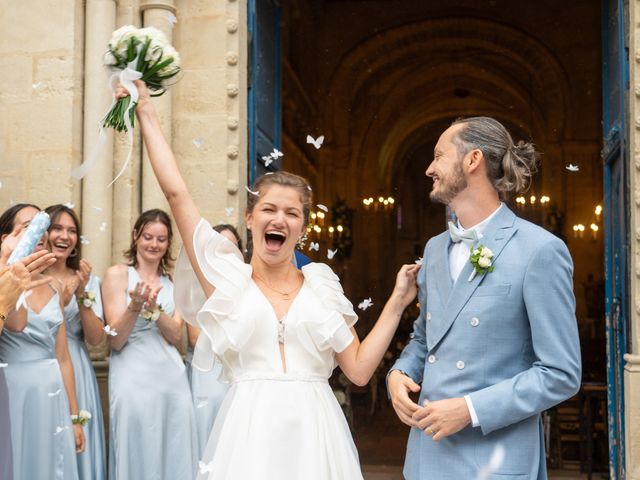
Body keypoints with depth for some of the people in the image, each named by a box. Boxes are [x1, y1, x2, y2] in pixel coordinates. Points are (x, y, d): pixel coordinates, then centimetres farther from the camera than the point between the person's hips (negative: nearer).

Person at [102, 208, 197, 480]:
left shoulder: (172, 284, 13)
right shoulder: (117, 274, -1)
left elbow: (176, 336, 2)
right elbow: (116, 339, -6)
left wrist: (154, 308, -15)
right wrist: (135, 306, -23)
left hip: (171, 375, 4)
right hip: (133, 377, -4)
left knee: (174, 456, 5)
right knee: (137, 455, -4)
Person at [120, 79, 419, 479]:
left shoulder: (322, 285, 7)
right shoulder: (227, 274, 3)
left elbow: (359, 368, 4)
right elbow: (176, 191, 1)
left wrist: (398, 301, -1)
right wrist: (147, 113, 5)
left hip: (314, 435, 2)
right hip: (249, 434, -1)